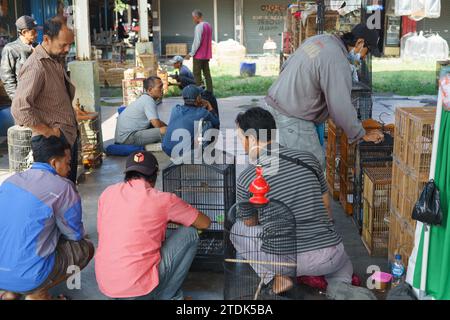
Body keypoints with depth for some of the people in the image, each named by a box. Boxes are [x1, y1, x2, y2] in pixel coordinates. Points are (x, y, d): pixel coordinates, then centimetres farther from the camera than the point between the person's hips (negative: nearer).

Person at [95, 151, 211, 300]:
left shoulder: (108, 193, 5)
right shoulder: (162, 200, -6)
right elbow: (205, 223, 6)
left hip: (105, 287, 6)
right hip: (139, 290, -6)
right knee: (189, 234, 8)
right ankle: (167, 296, 12)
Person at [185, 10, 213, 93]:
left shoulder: (199, 27, -15)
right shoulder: (209, 26, 11)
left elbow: (197, 42, -19)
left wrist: (191, 54, -13)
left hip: (199, 55, -8)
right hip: (207, 55, 8)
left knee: (197, 74, -2)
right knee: (207, 73, 10)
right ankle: (210, 92, 11)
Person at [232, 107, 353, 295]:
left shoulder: (246, 180, -9)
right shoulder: (308, 159, 0)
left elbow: (250, 223, 9)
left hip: (287, 259, -4)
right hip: (328, 258, 4)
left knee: (238, 230, 19)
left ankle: (276, 277, 7)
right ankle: (340, 285, 13)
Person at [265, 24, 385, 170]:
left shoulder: (319, 39, 8)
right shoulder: (338, 63, -20)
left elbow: (286, 66, 17)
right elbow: (341, 108, -19)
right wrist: (362, 135, -6)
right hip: (293, 118, -10)